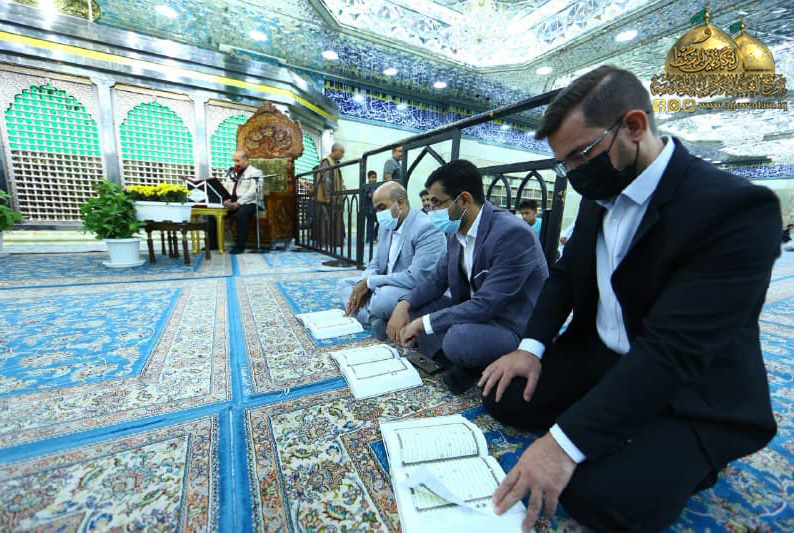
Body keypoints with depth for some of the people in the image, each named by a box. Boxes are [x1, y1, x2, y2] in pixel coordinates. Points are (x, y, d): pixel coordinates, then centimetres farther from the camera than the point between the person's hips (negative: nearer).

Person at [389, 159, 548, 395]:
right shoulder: (457, 234, 1)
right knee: (411, 306, 0)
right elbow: (437, 280, 8)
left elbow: (486, 305, -29)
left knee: (460, 338, -36)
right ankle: (464, 363, -5)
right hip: (474, 314, 8)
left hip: (514, 330, -7)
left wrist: (423, 322, -23)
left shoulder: (512, 233, -25)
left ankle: (467, 364, -2)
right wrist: (404, 305, -10)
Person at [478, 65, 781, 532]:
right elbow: (566, 274, 6)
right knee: (503, 397, -4)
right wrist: (532, 346, -9)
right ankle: (638, 441, 11)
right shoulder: (600, 195, 1)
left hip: (689, 392, -6)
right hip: (598, 354, 7)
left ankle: (686, 455, 9)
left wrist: (566, 442, -32)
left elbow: (674, 349, -30)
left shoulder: (735, 208, -23)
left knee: (603, 495, -23)